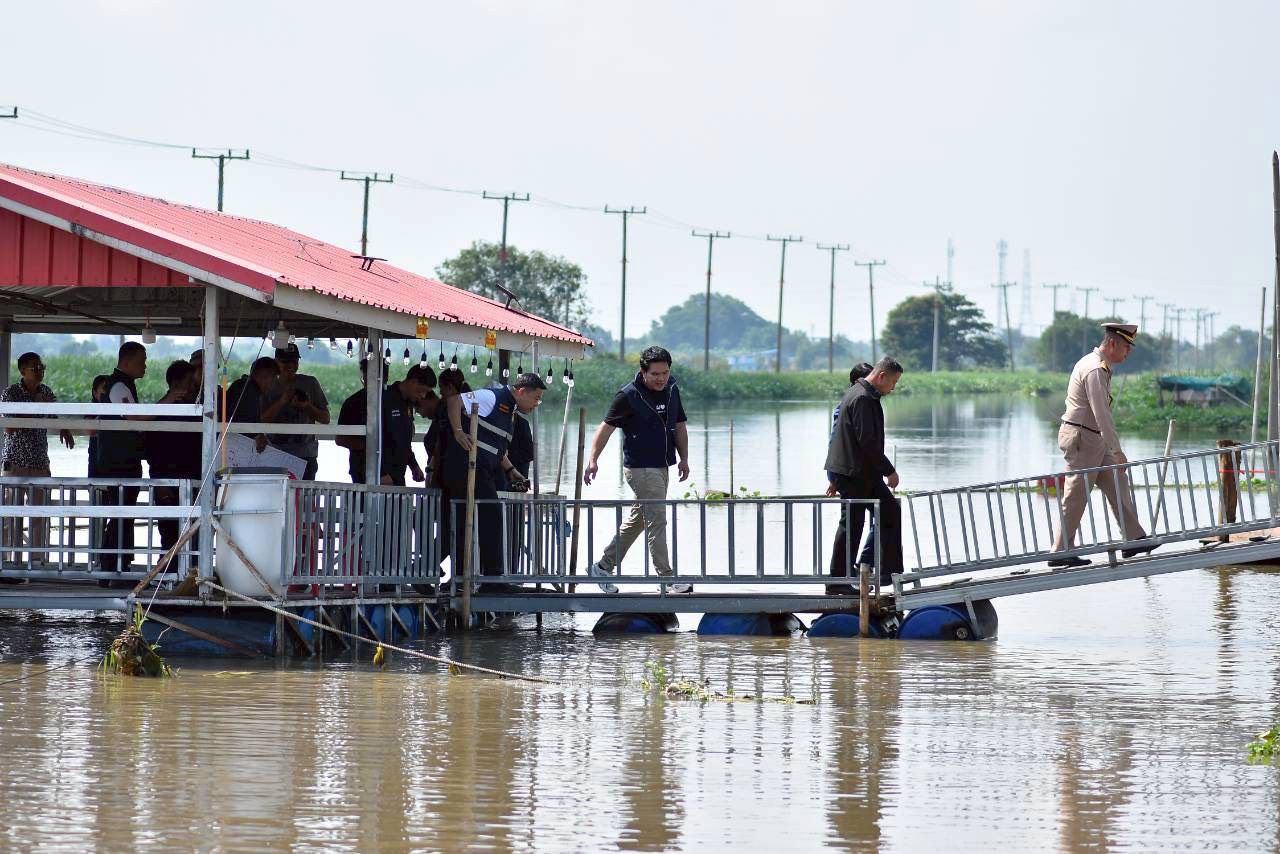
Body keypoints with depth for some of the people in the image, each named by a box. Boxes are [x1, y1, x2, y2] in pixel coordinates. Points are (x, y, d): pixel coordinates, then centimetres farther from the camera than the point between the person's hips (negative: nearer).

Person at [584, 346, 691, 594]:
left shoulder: (672, 391, 8)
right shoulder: (629, 396, -11)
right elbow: (607, 427, -9)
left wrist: (684, 458, 13)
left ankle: (604, 566, 25)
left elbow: (679, 425, 20)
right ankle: (666, 579, -11)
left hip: (662, 466, 7)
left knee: (637, 520, 14)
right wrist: (593, 460, -16)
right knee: (657, 520, -11)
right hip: (640, 468, -7)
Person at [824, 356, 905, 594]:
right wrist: (889, 470, -16)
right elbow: (867, 441, -23)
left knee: (891, 512, 10)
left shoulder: (860, 394, 17)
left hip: (865, 474, 10)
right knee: (851, 525, -4)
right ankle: (837, 582, 2)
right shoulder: (863, 398, -18)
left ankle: (890, 571, 12)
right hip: (855, 473, -10)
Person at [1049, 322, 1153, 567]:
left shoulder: (1096, 365, 15)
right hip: (1081, 439, -10)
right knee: (1076, 497, -5)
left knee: (1118, 484, 8)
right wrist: (1117, 451, -23)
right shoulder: (1095, 370, -19)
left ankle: (1134, 539, 8)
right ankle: (1061, 553, 0)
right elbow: (1102, 414, -24)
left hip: (1093, 439, 10)